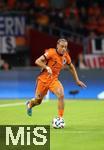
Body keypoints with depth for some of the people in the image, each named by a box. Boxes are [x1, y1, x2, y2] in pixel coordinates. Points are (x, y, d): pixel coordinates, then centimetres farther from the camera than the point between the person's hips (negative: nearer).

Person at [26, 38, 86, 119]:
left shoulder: (66, 56, -2)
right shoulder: (51, 52, -17)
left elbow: (71, 67, 17)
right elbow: (37, 61, -20)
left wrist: (77, 80, 15)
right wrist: (47, 67, -34)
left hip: (54, 80, 3)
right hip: (43, 79, -3)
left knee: (61, 96, -24)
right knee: (38, 101, 11)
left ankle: (60, 118, -17)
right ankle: (30, 104, 49)